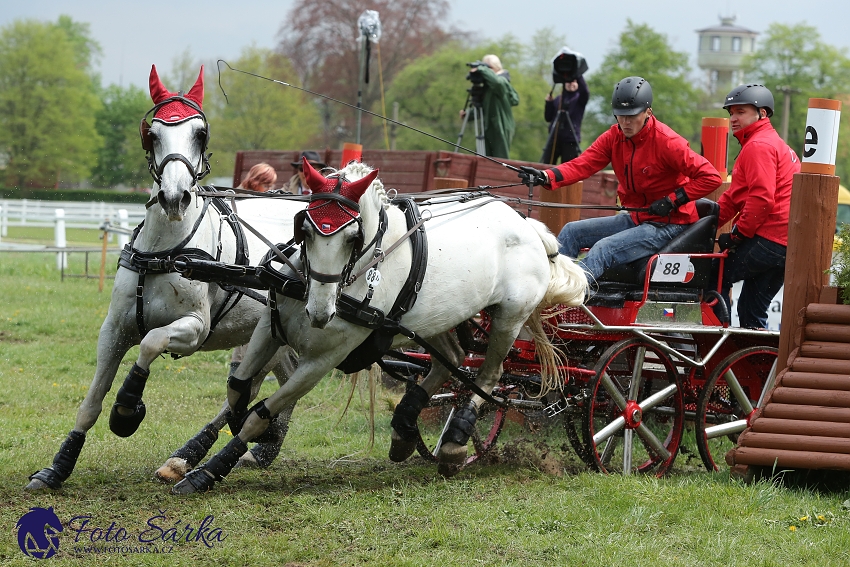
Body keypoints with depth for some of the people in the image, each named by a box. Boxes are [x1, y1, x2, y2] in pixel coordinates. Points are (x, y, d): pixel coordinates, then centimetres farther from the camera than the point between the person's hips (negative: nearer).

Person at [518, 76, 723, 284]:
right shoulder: (614, 136, 1)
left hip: (667, 224, -8)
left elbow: (711, 177, -19)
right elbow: (583, 164, -10)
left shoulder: (666, 142, -18)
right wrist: (546, 177, -27)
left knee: (604, 249, -27)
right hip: (636, 218, 8)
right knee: (571, 232, 3)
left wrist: (672, 200, -22)